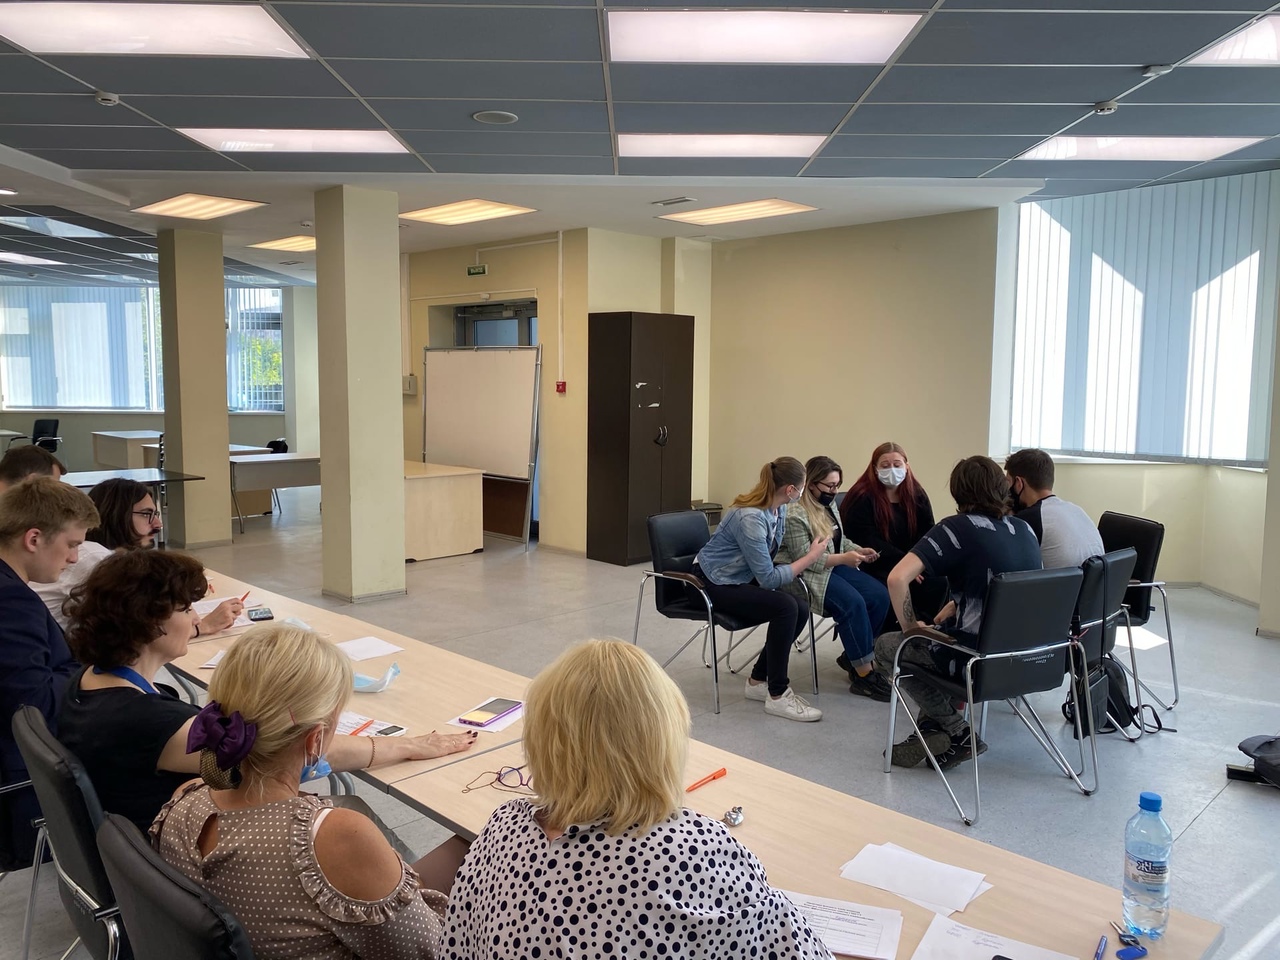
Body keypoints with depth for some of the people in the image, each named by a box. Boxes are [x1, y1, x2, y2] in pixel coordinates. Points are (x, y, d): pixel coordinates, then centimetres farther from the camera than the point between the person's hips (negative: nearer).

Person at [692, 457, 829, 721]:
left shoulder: (779, 509, -4)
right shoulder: (751, 518, -30)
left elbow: (772, 555, 7)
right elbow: (768, 578, -25)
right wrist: (811, 557, -18)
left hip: (741, 578, 9)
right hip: (713, 583, -9)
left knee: (801, 610, -10)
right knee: (785, 607, -25)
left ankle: (759, 681, 6)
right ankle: (777, 696, -13)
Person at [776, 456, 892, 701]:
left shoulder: (829, 505, 10)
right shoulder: (795, 514, -18)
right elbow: (804, 559, -21)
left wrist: (859, 551, 0)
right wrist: (844, 558, -25)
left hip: (834, 566, 9)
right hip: (807, 575, -9)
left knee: (880, 595, -10)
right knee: (854, 603, -29)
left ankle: (852, 657, 4)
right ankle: (863, 675, -19)